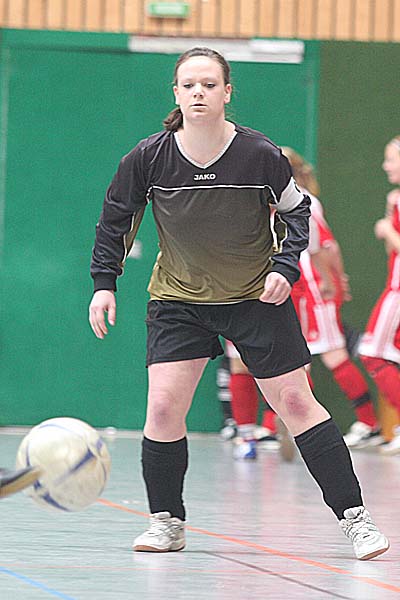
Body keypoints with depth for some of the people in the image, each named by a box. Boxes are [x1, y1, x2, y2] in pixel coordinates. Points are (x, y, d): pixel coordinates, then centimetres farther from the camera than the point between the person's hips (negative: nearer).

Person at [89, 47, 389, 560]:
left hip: (257, 296, -1)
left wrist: (286, 267, -13)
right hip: (178, 300, 1)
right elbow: (115, 218, 4)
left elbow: (297, 211, 1)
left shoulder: (260, 154, -15)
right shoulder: (149, 157, -12)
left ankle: (353, 516, 5)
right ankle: (167, 522, 6)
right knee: (163, 406, -12)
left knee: (294, 402, -3)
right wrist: (104, 282, -1)